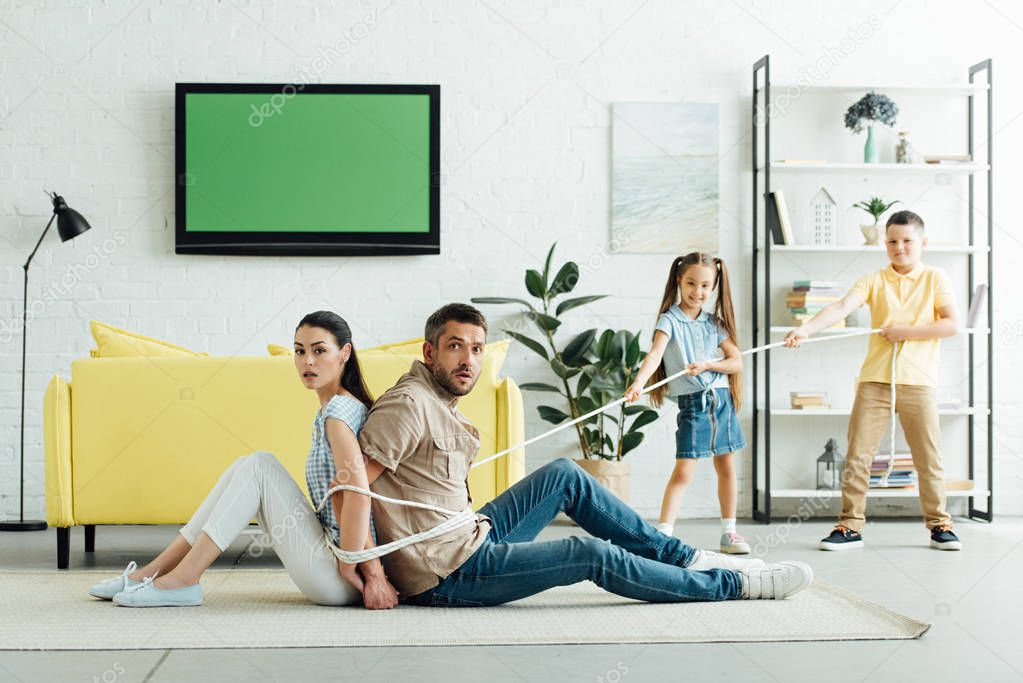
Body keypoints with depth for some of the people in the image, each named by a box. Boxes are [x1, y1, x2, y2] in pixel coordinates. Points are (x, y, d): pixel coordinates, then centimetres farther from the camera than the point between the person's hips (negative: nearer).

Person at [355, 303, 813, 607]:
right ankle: (733, 585, 5)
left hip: (470, 538, 10)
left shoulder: (440, 402, 12)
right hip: (446, 577, -10)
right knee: (594, 555, -12)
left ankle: (682, 557, 12)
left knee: (564, 475, 10)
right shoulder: (409, 404, -18)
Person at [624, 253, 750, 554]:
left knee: (726, 468, 10)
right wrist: (638, 383, -41)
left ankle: (728, 532, 22)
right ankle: (663, 535, -9)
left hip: (721, 399, 5)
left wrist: (706, 365, -13)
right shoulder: (670, 320, -6)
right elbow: (655, 353, -23)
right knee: (683, 471, -11)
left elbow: (737, 361, 5)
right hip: (692, 403, -5)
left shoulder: (714, 323, 8)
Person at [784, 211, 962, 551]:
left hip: (918, 382, -1)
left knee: (929, 458, 7)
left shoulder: (935, 279, 4)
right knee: (857, 455, -1)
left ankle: (939, 524, 21)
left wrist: (906, 332, -13)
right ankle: (851, 526, 7)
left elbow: (951, 324, -5)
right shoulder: (874, 280, 4)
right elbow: (842, 307, -12)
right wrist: (806, 328, -28)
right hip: (874, 380, 1)